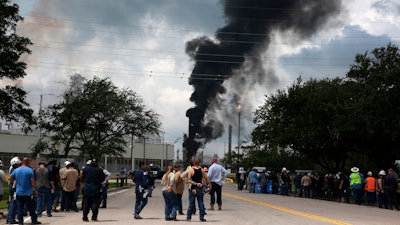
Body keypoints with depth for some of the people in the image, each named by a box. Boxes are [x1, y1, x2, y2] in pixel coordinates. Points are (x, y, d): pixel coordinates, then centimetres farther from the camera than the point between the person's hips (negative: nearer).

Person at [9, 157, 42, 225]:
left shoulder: (16, 170, 2)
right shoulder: (30, 170, -11)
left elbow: (10, 178, 12)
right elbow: (33, 181, -13)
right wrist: (35, 190, -4)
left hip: (19, 193, 3)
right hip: (28, 193, -3)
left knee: (19, 208, 8)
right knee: (31, 208, 6)